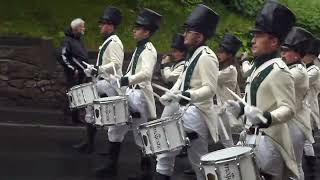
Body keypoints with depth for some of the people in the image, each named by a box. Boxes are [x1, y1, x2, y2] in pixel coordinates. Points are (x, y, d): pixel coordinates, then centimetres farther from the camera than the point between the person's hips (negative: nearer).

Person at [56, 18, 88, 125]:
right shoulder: (67, 41, -10)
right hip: (72, 73, -8)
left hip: (80, 73, 8)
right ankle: (67, 117, -2)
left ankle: (75, 117, 17)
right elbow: (61, 56, -18)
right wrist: (72, 69, -18)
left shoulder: (79, 40, 18)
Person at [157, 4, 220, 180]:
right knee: (165, 152, 10)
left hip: (196, 113, -11)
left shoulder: (207, 57, -16)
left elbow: (210, 89, -24)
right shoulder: (192, 55, 16)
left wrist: (188, 96, -37)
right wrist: (171, 95, 7)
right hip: (183, 110, 11)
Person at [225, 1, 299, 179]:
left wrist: (265, 118, -37)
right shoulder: (258, 67, 13)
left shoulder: (279, 70, -16)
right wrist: (242, 108, 9)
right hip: (253, 137, 9)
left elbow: (289, 109, -22)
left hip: (268, 141, -9)